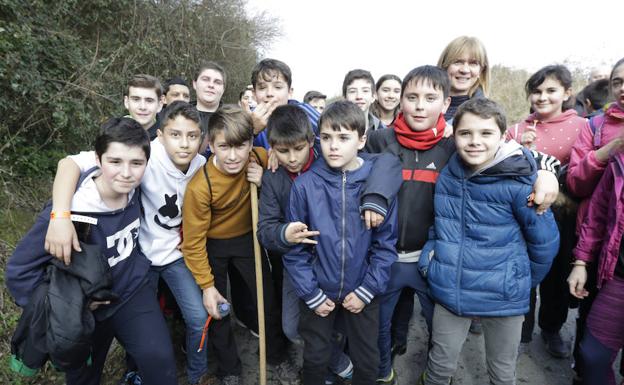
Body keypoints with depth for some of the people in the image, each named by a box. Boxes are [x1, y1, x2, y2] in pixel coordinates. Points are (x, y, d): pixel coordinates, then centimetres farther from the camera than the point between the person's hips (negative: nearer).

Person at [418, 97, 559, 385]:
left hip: (502, 298, -2)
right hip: (449, 292, 3)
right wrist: (428, 257, 1)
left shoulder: (518, 183, -16)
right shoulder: (446, 177, -2)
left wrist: (521, 282, 5)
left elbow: (545, 241, -6)